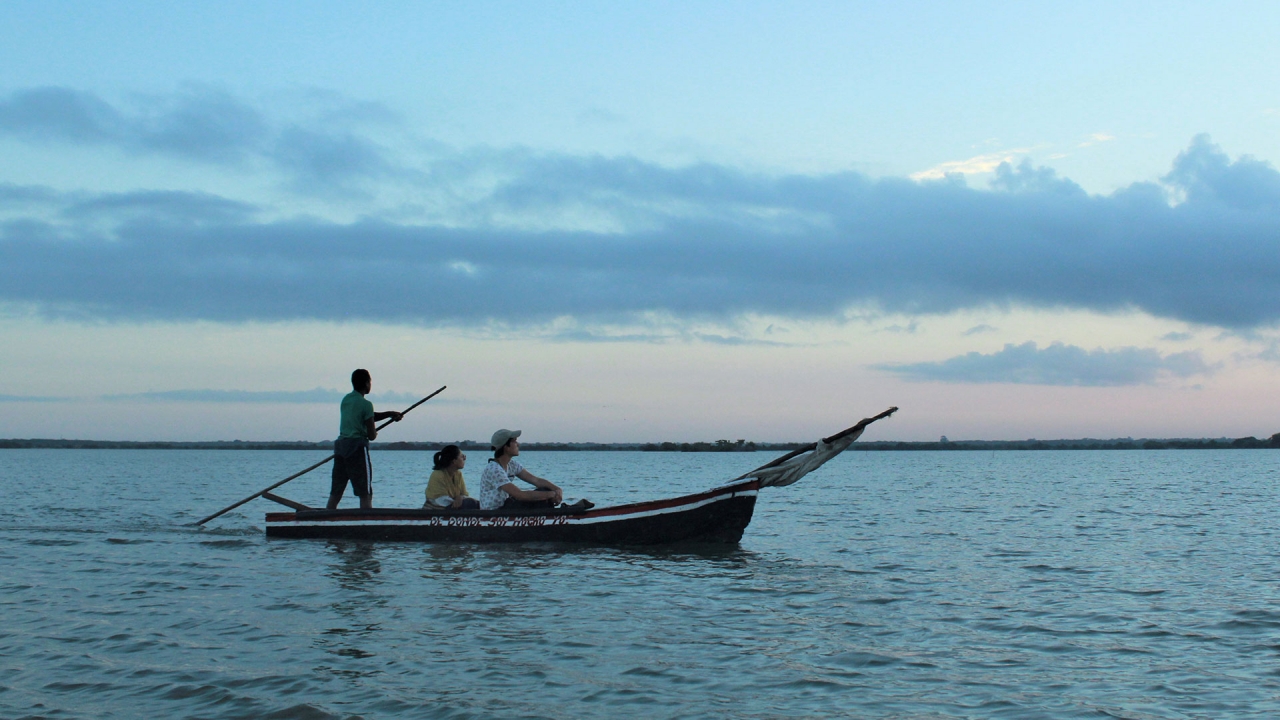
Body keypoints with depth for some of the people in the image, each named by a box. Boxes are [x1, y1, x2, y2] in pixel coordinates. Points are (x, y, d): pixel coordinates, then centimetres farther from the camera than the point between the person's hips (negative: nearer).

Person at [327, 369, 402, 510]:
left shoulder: (346, 399, 13)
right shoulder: (365, 404, -9)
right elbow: (372, 435, -8)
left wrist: (389, 414, 18)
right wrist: (374, 433, 14)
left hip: (340, 445, 7)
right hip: (357, 446, -7)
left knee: (335, 493, 9)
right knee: (365, 493, -4)